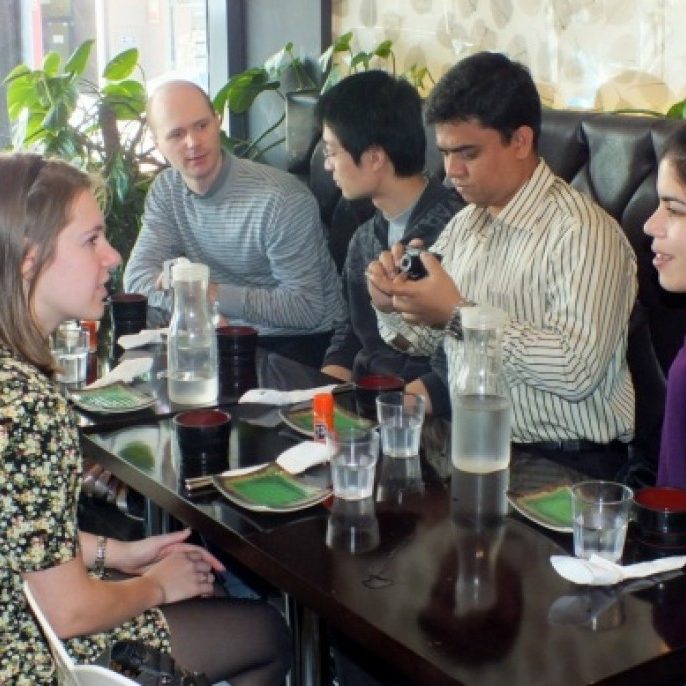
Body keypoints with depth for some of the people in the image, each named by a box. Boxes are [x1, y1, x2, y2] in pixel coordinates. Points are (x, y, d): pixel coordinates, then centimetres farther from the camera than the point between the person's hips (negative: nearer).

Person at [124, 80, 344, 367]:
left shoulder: (281, 199, -20)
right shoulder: (166, 190, 2)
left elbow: (307, 308, -21)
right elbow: (137, 277, -6)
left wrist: (215, 295, -27)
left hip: (301, 341, -5)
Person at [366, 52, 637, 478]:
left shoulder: (583, 233, -15)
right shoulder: (465, 223, 11)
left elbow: (578, 371, -25)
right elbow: (426, 338, 19)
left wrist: (458, 315, -21)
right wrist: (393, 305, -3)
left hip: (565, 466, -7)